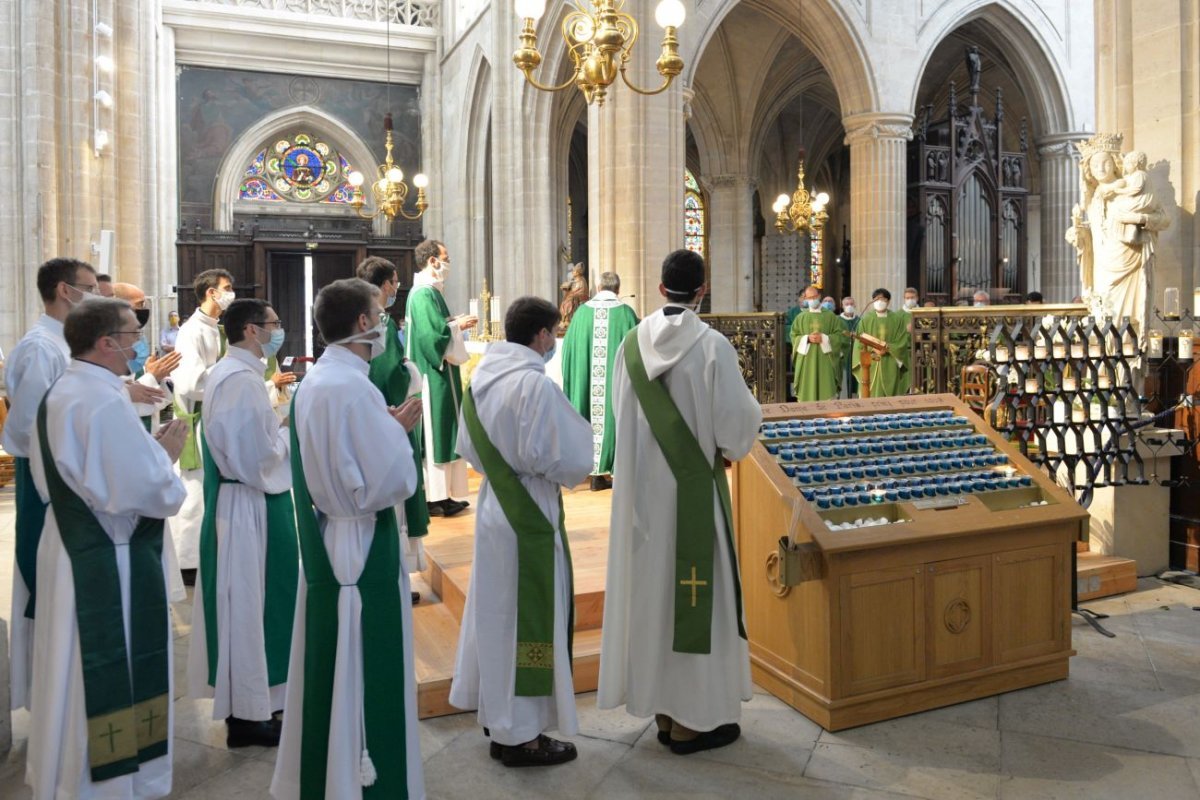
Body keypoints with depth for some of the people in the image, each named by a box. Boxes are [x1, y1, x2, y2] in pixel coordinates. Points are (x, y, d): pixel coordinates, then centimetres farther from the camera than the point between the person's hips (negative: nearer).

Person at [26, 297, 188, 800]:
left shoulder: (58, 395, 8)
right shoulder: (105, 402, -23)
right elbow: (147, 490, -27)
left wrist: (148, 450, 12)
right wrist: (165, 453, -8)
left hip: (70, 549, 10)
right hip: (110, 561, -10)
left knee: (79, 672, 21)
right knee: (114, 676, 4)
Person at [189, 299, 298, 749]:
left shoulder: (229, 373, 12)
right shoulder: (241, 380, -21)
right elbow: (257, 458, -24)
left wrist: (279, 429, 7)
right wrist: (289, 431, -9)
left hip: (241, 501, 11)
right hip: (249, 507, -11)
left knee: (247, 605, 18)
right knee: (246, 607, 1)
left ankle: (245, 702, 31)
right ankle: (247, 714, 15)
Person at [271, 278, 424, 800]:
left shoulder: (310, 384, 8)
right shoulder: (354, 388, -21)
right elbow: (392, 481, -23)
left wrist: (388, 429, 7)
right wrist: (399, 431, -6)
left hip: (323, 550, 9)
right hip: (361, 555, -9)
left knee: (328, 676, 20)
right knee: (365, 684, 3)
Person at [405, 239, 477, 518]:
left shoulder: (426, 291, 15)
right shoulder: (425, 293, -17)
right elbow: (434, 333, -24)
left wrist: (453, 322, 8)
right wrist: (458, 325, -10)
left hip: (434, 371, 11)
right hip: (434, 373, -11)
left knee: (438, 431, 13)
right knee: (435, 431, -5)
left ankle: (441, 493, 19)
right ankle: (435, 497, 1)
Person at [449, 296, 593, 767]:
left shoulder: (481, 377, 3)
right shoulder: (535, 383, -21)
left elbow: (468, 447, 11)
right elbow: (565, 460, -20)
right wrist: (575, 467, 0)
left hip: (494, 508, 8)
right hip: (530, 515, -8)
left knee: (498, 613, 18)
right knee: (530, 618, 4)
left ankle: (498, 718, 34)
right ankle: (521, 735, 16)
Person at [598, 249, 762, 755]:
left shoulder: (632, 343, -1)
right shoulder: (712, 345, -15)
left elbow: (622, 413, 7)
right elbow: (737, 420, -14)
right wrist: (730, 448, 8)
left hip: (641, 486, 5)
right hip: (692, 487, -5)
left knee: (650, 587, 14)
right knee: (693, 591, 5)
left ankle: (661, 706, 27)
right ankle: (691, 718, 16)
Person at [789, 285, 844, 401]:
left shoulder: (830, 316, 7)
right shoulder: (801, 317, 10)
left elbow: (840, 335, 2)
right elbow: (794, 337, 5)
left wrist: (824, 338, -12)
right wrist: (807, 338, -12)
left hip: (825, 361, -1)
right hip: (806, 362, 1)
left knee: (827, 391, -4)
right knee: (807, 392, -2)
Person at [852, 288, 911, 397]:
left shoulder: (896, 319, 7)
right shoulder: (866, 319, 5)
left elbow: (902, 341, 2)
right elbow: (860, 342, 2)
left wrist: (889, 348, -14)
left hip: (890, 365, 1)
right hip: (870, 364, -1)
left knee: (889, 395, -1)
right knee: (871, 395, -4)